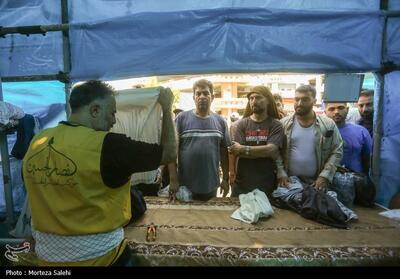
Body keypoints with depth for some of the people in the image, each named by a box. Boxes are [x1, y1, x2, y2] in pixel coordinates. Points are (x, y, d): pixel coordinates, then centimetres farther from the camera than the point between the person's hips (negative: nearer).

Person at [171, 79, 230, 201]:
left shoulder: (220, 121, 4)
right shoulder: (182, 118, -5)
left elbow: (224, 151, 8)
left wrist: (226, 179, 7)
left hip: (211, 185, 3)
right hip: (185, 185, -2)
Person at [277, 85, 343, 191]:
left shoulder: (328, 124, 0)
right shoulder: (283, 124, -1)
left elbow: (337, 152, -1)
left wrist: (325, 176, -10)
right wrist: (280, 173, -13)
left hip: (316, 182, 1)